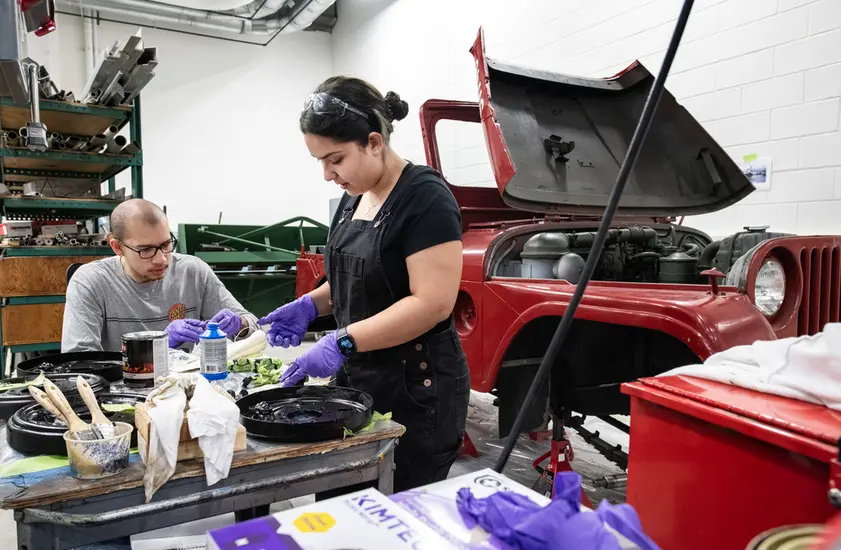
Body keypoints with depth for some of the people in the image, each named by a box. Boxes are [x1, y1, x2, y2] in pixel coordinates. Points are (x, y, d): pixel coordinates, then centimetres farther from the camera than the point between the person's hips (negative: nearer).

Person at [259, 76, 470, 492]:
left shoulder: (425, 198, -18)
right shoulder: (355, 197, 8)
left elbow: (432, 303, -23)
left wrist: (342, 342, -26)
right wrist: (310, 305, 2)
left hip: (418, 392, -8)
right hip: (358, 381, 8)